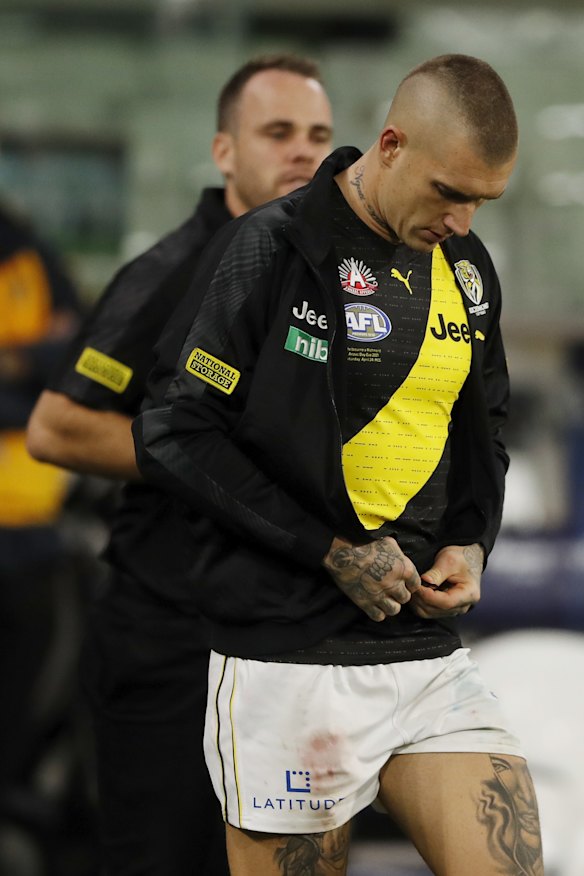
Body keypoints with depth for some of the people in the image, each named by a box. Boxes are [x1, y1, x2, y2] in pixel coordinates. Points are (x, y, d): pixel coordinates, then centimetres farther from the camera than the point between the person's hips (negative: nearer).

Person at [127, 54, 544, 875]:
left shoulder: (466, 269, 11)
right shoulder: (270, 251, -9)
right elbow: (176, 433, -11)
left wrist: (471, 544, 4)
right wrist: (334, 552, -14)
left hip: (429, 650, 5)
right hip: (287, 656, -5)